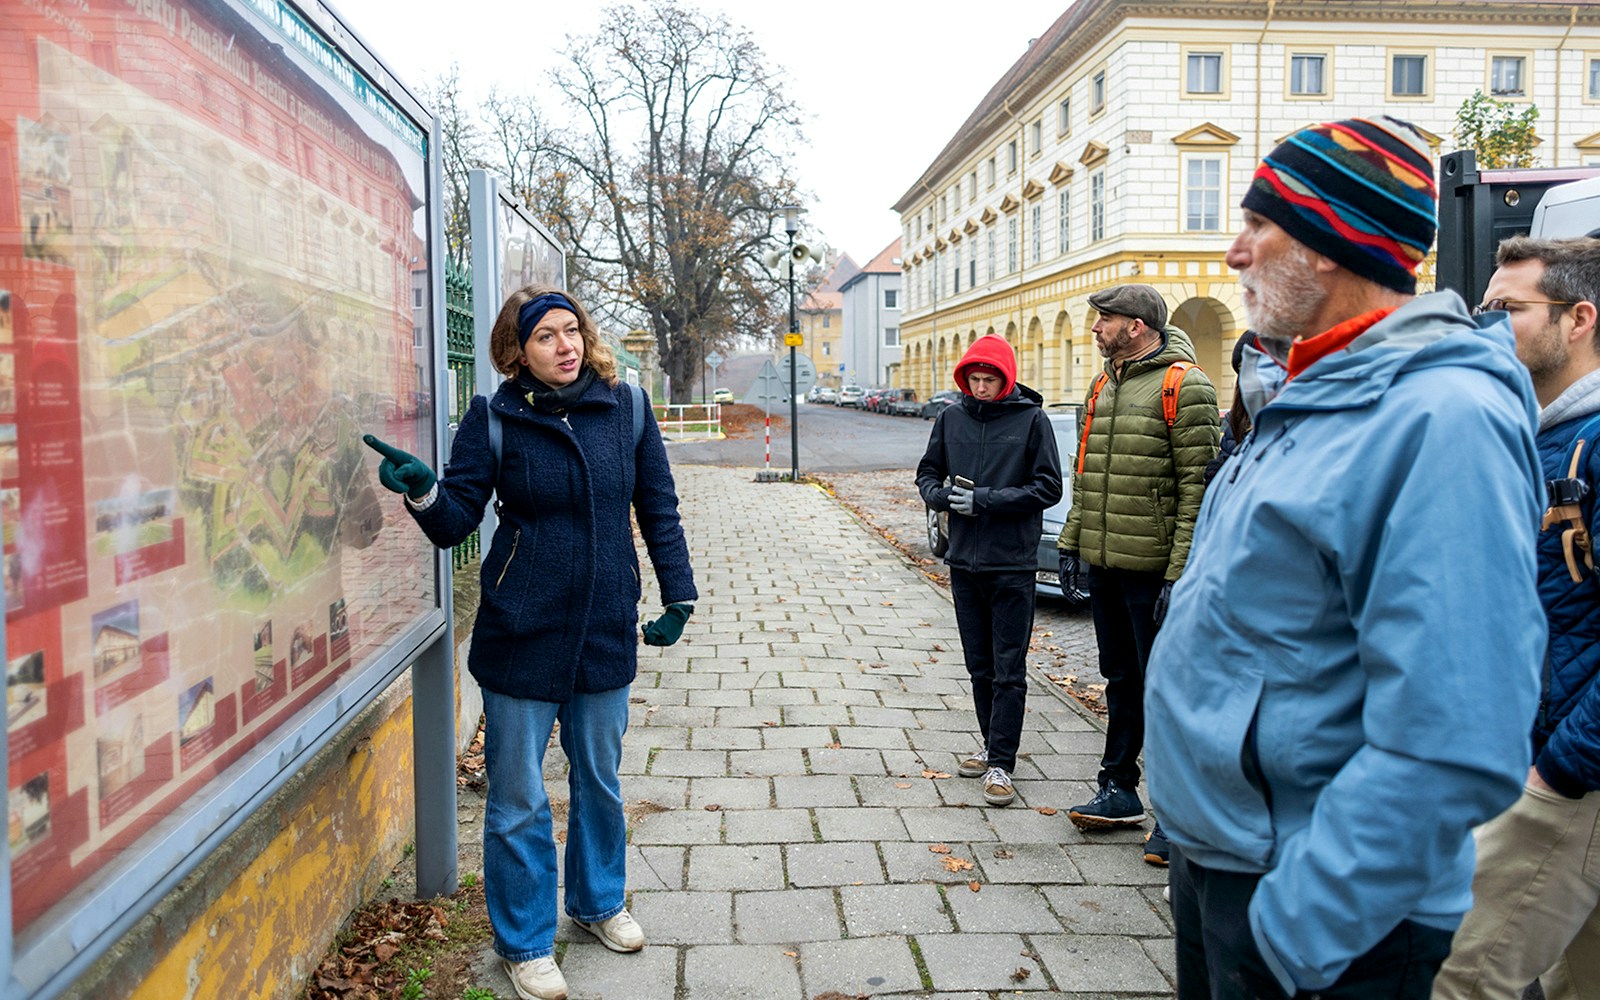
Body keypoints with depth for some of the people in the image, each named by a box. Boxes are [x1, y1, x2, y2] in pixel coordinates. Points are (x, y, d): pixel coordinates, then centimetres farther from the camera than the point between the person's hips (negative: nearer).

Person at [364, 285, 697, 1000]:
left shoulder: (626, 406, 0)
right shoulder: (495, 419, -7)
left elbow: (658, 508, 6)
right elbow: (456, 521, -7)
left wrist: (678, 594, 5)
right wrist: (424, 491, -28)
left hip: (607, 629, 3)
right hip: (522, 633, -2)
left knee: (599, 780, 19)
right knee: (519, 798, 6)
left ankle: (598, 901, 43)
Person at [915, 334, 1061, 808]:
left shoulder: (1031, 419, -5)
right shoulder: (950, 418, 6)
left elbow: (1048, 487, -8)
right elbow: (927, 474, 15)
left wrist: (986, 500, -16)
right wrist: (945, 496, -8)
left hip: (1012, 565, -4)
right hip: (964, 561, 4)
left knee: (1008, 673, -1)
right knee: (979, 666, 15)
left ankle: (1001, 765, 4)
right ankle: (992, 744, 30)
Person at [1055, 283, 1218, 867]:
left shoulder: (1184, 385, -11)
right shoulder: (1105, 385, 15)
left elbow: (1198, 485, -16)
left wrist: (1181, 571, -20)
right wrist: (1072, 542, 15)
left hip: (1153, 568, -8)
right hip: (1104, 565, 8)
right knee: (1121, 682, 17)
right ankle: (1119, 790, 30)